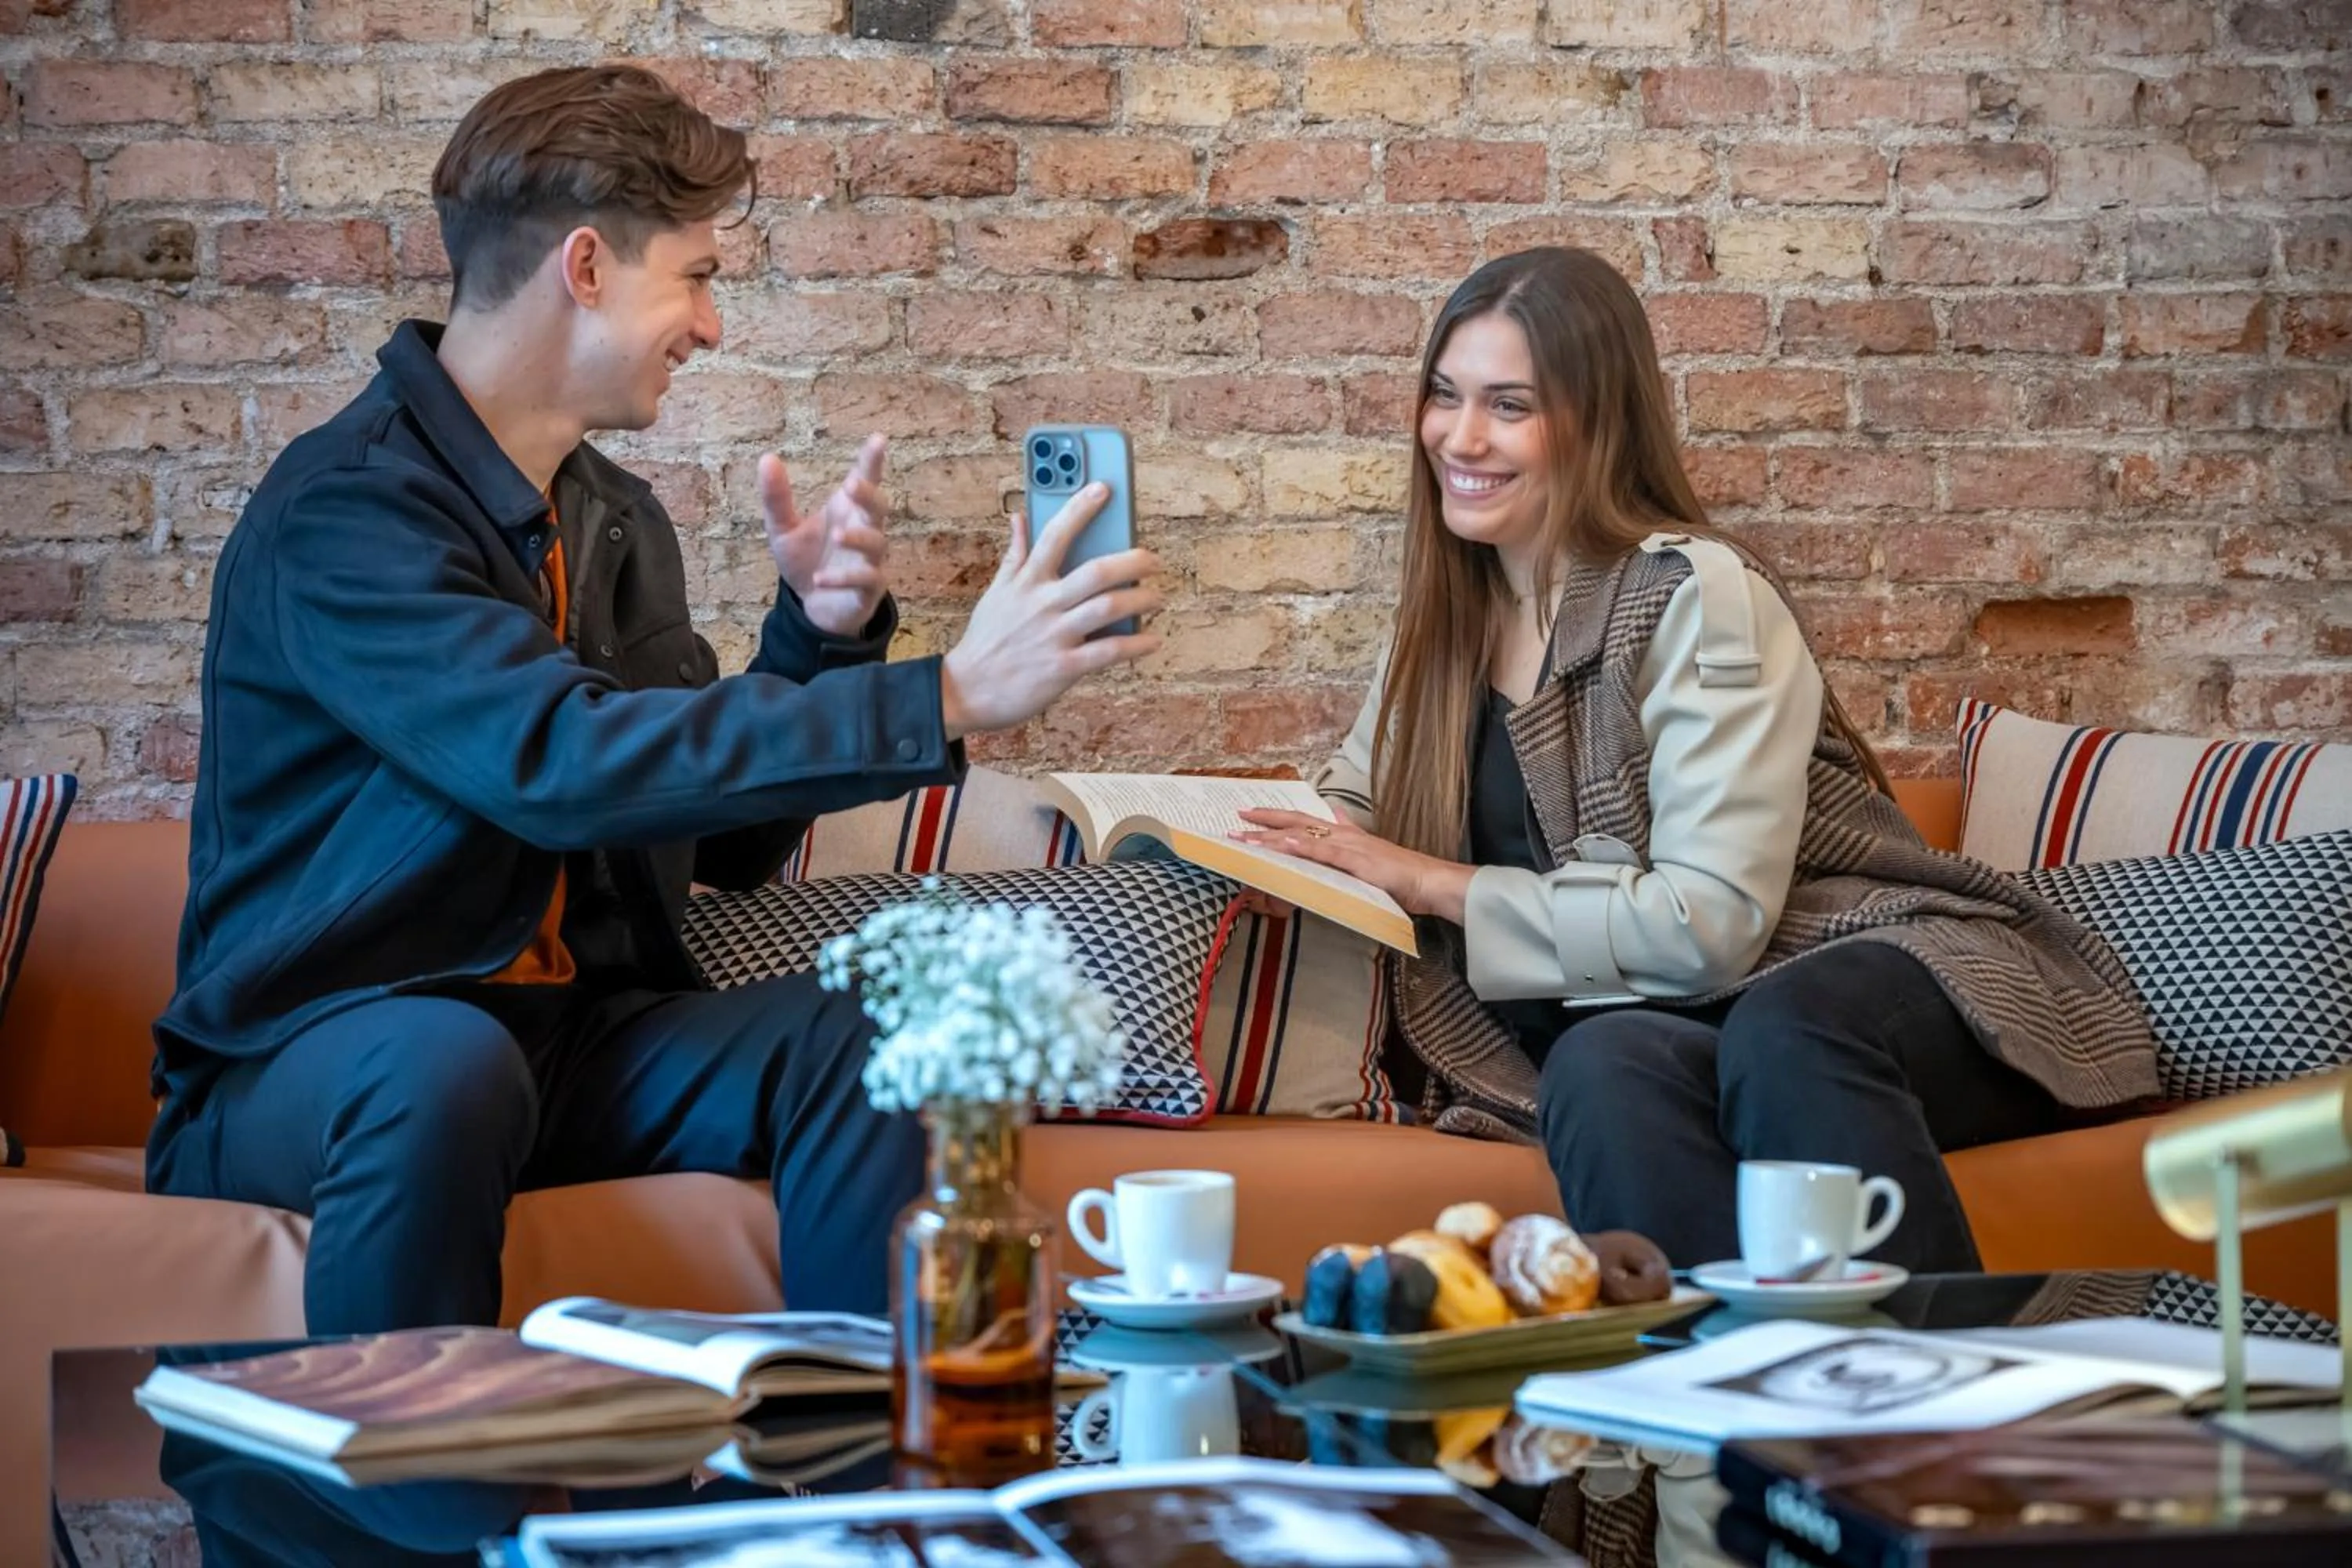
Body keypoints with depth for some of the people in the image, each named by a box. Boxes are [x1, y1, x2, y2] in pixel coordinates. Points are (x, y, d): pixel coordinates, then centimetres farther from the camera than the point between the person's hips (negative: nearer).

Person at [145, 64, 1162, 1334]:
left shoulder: (613, 518, 9)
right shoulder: (344, 512, -16)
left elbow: (730, 845, 11)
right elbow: (562, 763, -31)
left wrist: (818, 633, -7)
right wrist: (946, 697, -33)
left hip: (567, 1039, 7)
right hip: (306, 1070, -6)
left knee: (854, 1036, -19)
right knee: (447, 1062, -38)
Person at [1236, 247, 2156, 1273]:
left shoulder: (1697, 594, -8)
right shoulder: (1450, 616, 14)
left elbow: (1712, 925, -18)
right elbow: (1356, 804, 29)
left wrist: (1436, 887, -13)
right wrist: (1302, 849, 4)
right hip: (1673, 1026, 4)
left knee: (1776, 1040, -41)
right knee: (1602, 1068, -34)